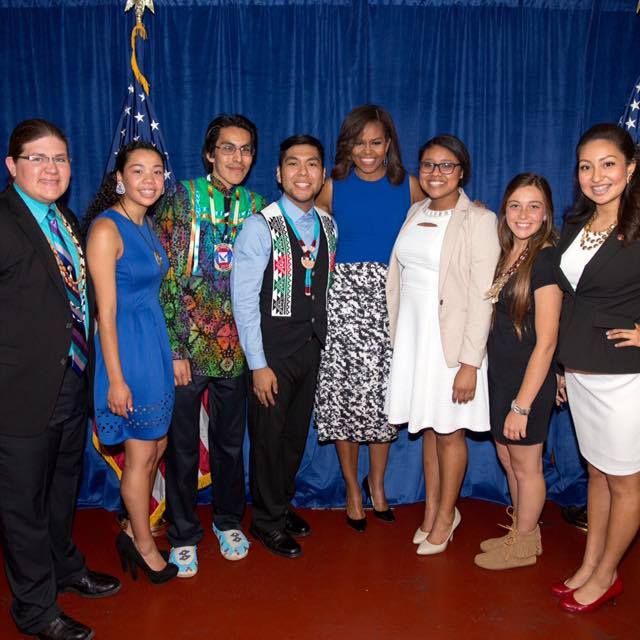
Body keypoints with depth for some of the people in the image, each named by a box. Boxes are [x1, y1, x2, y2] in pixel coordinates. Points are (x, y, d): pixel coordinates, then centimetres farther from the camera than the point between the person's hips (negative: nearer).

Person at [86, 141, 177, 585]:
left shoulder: (147, 227, 10)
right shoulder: (106, 228, -15)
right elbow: (106, 311, -17)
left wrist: (170, 355, 14)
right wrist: (116, 380, -17)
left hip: (156, 342, 8)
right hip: (127, 346, -8)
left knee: (157, 445, 16)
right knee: (142, 452, 6)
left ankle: (133, 530, 35)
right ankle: (145, 546, 27)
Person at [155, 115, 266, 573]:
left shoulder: (258, 208, 5)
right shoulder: (182, 199, -5)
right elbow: (162, 277, -8)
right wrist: (172, 347, -12)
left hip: (236, 347, 3)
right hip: (185, 346, -3)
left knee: (230, 441, 16)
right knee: (183, 446, 9)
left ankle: (229, 521, 38)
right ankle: (184, 535, 29)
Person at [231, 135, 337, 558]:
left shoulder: (328, 225, 5)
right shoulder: (260, 227, -13)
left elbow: (327, 289, 9)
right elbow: (244, 299, -15)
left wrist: (323, 340, 3)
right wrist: (258, 364, -17)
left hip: (313, 347, 6)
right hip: (274, 349, -5)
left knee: (297, 434, 18)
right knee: (269, 436, 8)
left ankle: (283, 505, 39)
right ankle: (268, 520, 28)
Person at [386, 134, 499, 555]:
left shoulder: (479, 220, -10)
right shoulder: (415, 212, 9)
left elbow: (482, 296, -14)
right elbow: (399, 276, 11)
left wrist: (470, 363, -18)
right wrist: (396, 337, 7)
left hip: (452, 339, -5)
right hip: (412, 336, 5)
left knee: (449, 431, 7)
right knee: (428, 427, 15)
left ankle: (446, 516, 25)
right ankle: (432, 511, 30)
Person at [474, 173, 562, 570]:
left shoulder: (546, 259, -19)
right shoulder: (506, 254, 5)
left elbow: (546, 343, -20)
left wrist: (522, 404, -19)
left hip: (529, 381, -8)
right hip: (500, 375, 8)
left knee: (526, 466, 10)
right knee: (508, 459, 20)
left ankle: (524, 547, 30)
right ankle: (521, 533, 40)